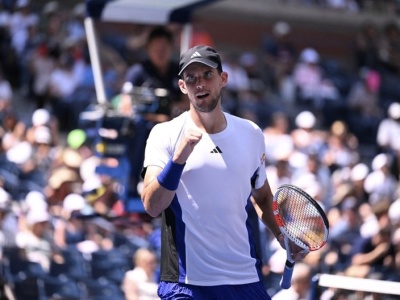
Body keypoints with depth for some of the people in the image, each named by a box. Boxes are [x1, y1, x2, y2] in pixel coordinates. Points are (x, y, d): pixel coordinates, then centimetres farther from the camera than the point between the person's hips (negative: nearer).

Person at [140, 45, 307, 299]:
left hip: (246, 279, 3)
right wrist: (179, 157, -27)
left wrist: (282, 234, 8)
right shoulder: (165, 135, -3)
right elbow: (152, 206, -15)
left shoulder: (252, 134, 7)